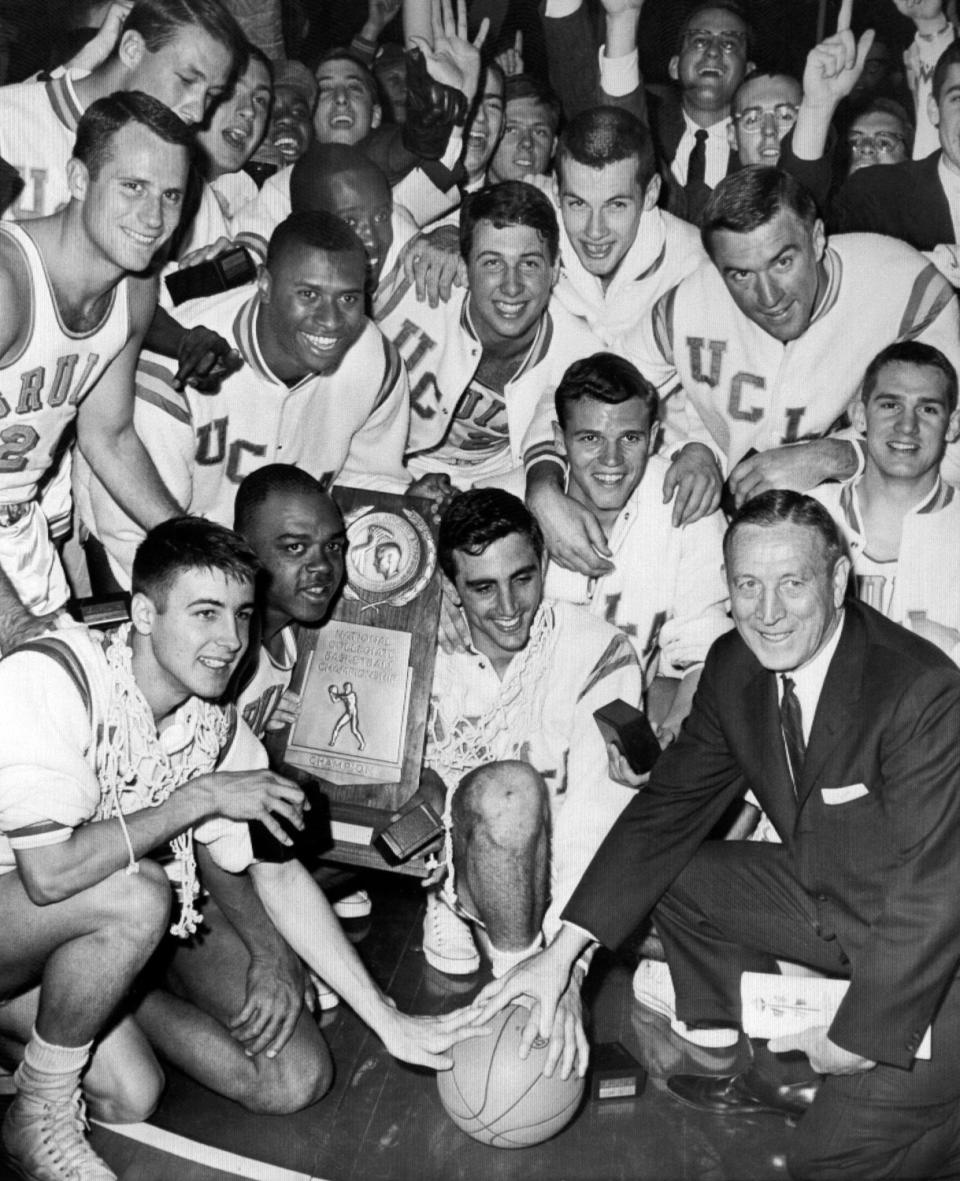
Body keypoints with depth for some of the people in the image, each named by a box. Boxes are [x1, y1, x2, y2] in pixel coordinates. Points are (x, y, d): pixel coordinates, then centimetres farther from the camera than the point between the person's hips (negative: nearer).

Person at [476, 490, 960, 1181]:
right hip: (824, 897, 7)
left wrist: (855, 1040, -19)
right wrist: (564, 950, -12)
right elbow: (669, 807, -5)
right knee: (670, 875, 1)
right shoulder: (735, 666, -9)